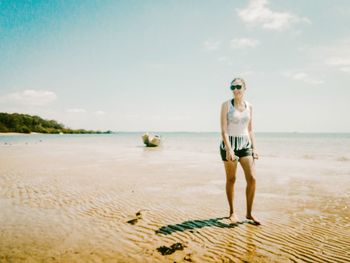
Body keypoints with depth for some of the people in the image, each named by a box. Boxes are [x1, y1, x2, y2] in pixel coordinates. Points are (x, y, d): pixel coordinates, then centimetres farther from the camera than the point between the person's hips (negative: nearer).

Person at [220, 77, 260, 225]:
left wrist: (254, 148, 3)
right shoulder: (226, 105, -5)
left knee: (252, 178, -4)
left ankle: (249, 213, 11)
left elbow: (250, 130, 12)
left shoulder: (249, 106, 8)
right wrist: (229, 149, -20)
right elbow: (224, 130, -11)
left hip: (245, 145, 4)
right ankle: (232, 212, 21)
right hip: (229, 144, -4)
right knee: (231, 179, 5)